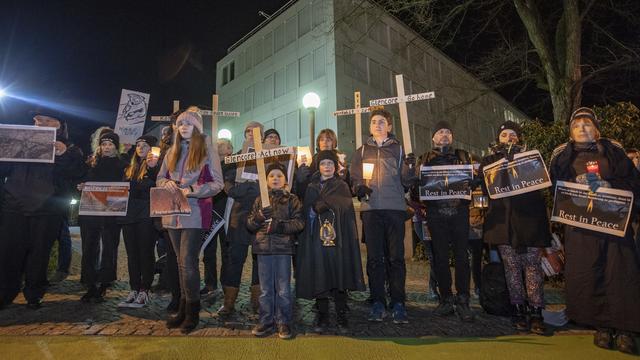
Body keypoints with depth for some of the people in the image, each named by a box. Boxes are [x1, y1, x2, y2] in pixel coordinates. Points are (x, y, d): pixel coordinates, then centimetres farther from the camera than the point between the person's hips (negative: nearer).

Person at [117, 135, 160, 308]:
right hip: (129, 214, 7)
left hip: (146, 215, -7)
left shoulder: (155, 166, -1)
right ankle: (133, 290, 17)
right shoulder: (130, 168, 20)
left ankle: (144, 292, 5)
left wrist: (152, 167, -30)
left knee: (146, 253, -3)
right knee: (132, 254, 9)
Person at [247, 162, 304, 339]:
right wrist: (258, 218, -13)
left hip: (283, 248, -2)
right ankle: (266, 321, 25)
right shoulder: (260, 200, 11)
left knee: (283, 288, 5)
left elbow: (299, 223, -6)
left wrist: (281, 226, -20)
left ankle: (284, 322, 18)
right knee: (265, 289, 11)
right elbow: (249, 225, 8)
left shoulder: (292, 200, 3)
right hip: (263, 247, 3)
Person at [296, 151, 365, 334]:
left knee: (339, 276, -1)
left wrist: (317, 207, -15)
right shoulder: (311, 188, 15)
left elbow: (344, 208, -8)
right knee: (319, 277, 2)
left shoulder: (342, 187, 9)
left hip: (338, 238, -1)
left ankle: (341, 316, 10)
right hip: (317, 238, 1)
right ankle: (322, 316, 14)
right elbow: (306, 212, 8)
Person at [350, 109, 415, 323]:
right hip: (370, 209, 1)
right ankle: (377, 303, 12)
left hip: (395, 208, -1)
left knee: (396, 256, -1)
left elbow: (406, 182, 5)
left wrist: (409, 167, -14)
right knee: (374, 257, 3)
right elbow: (354, 178, 12)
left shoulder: (398, 149, 11)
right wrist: (359, 188, -9)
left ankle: (398, 303, 9)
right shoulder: (362, 151, 16)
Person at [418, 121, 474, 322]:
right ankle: (446, 300, 12)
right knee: (440, 256, 1)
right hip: (436, 212, 0)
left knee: (462, 256, -2)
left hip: (459, 210, 1)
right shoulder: (426, 158, 14)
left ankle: (463, 301, 6)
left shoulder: (462, 156, 17)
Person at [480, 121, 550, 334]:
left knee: (532, 264, -2)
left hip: (529, 218, 0)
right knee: (511, 266, 2)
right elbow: (485, 188, 6)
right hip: (503, 219, 0)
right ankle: (518, 310, 11)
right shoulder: (488, 161, 14)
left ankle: (536, 312, 5)